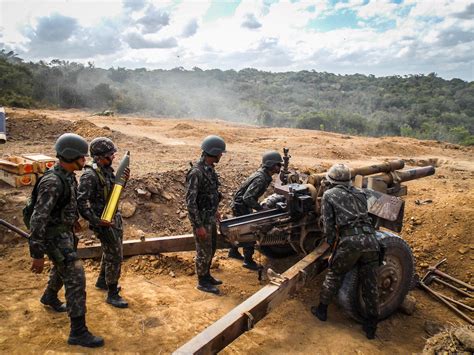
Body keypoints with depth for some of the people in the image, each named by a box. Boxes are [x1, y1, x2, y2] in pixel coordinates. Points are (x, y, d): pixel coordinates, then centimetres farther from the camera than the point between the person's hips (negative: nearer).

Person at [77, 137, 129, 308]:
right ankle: (112, 295, 12)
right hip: (104, 221, -9)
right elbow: (81, 202, -26)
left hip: (115, 217, 9)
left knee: (111, 252, 23)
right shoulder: (90, 175, -23)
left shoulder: (108, 169, 3)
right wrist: (96, 221, -26)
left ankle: (102, 281, 44)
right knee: (115, 256, -3)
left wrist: (124, 178, -3)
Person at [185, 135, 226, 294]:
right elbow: (190, 201, -25)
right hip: (201, 219, -9)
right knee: (204, 251, 6)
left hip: (210, 216, 9)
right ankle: (202, 282, 24)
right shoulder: (196, 172, -26)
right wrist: (199, 225, -23)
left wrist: (214, 210, 24)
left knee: (211, 248, 21)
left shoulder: (209, 168, 3)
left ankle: (207, 275, 39)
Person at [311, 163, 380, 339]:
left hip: (349, 240, -4)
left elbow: (328, 224, 5)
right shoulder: (360, 193, 22)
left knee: (334, 275, 17)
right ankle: (371, 326, 25)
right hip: (370, 239, 4)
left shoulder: (329, 195, 9)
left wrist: (333, 244, 14)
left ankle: (322, 310, 32)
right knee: (370, 284, 14)